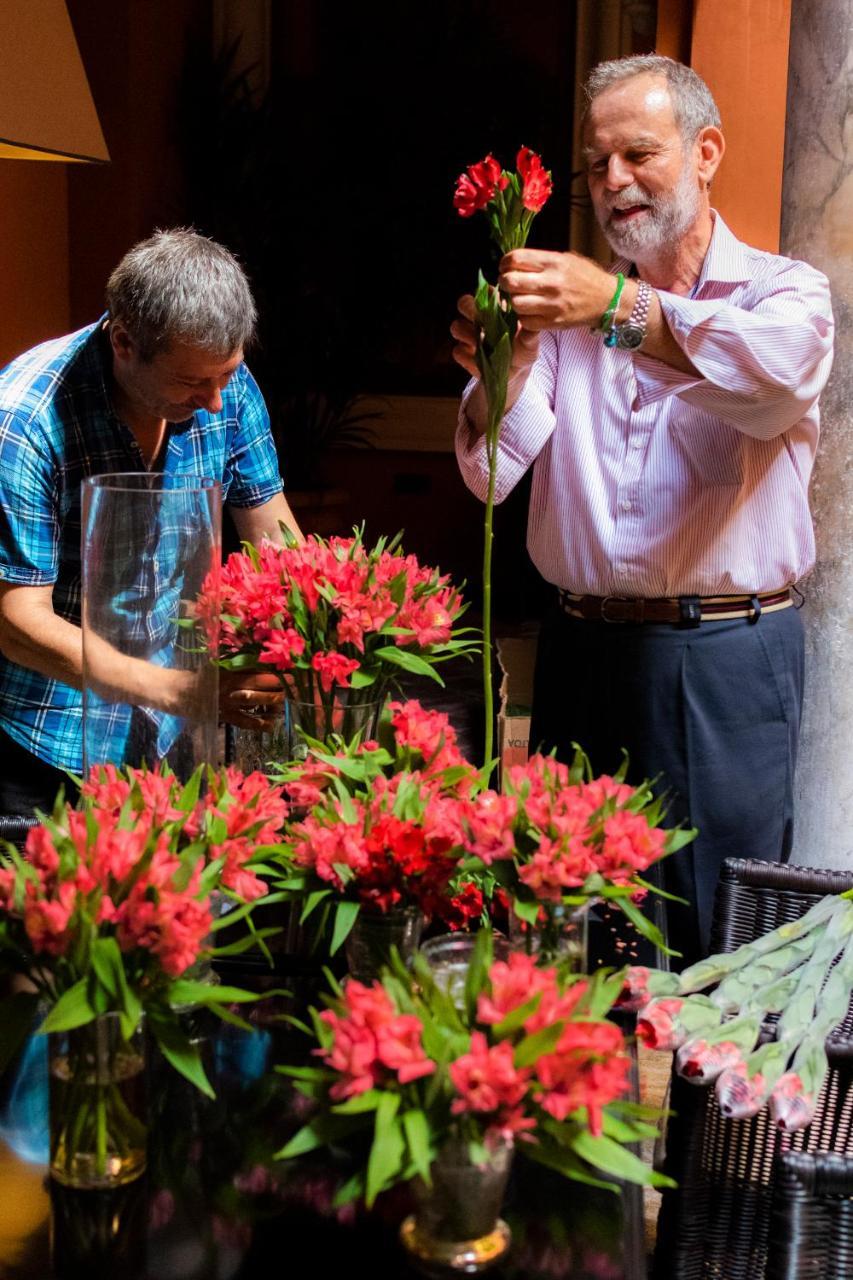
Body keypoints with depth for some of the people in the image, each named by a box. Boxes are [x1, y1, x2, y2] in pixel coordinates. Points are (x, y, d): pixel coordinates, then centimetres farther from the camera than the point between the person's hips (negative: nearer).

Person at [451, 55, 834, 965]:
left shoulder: (782, 290, 3)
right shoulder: (572, 302, 11)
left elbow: (778, 376, -24)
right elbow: (492, 474, -1)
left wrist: (622, 308, -35)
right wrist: (497, 376, -22)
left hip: (725, 660, -3)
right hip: (581, 645, 3)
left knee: (716, 940, 2)